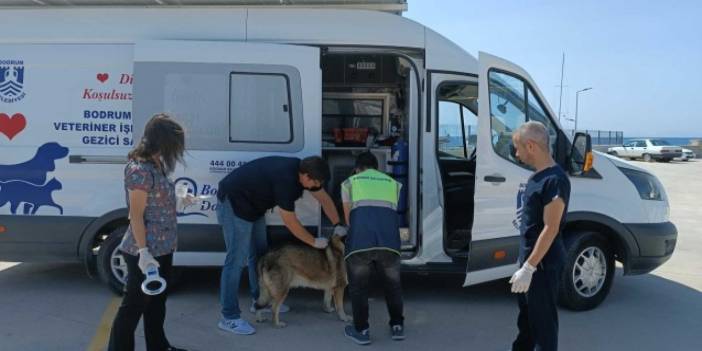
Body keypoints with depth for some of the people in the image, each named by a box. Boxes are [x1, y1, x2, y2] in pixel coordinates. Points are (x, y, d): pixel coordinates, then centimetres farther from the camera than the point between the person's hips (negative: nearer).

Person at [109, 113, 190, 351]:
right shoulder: (139, 170, -21)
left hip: (162, 247, 9)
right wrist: (143, 251, -22)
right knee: (134, 305, 4)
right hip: (146, 251, -9)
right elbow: (136, 215, -21)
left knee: (157, 300, 22)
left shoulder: (156, 164, 7)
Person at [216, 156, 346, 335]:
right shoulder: (285, 179, -31)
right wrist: (314, 242, -13)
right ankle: (229, 317, -6)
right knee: (237, 259, -11)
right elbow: (290, 221, -23)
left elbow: (324, 198, 9)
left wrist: (337, 225, 3)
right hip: (234, 201, -10)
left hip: (253, 204, 10)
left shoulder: (301, 171, -5)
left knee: (258, 253, 16)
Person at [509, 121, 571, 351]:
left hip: (543, 262, -10)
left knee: (542, 319, 1)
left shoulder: (555, 180, -21)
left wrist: (528, 267, -24)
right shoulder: (536, 176, 8)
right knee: (526, 312, 23)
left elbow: (551, 228, -24)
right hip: (529, 256, 10)